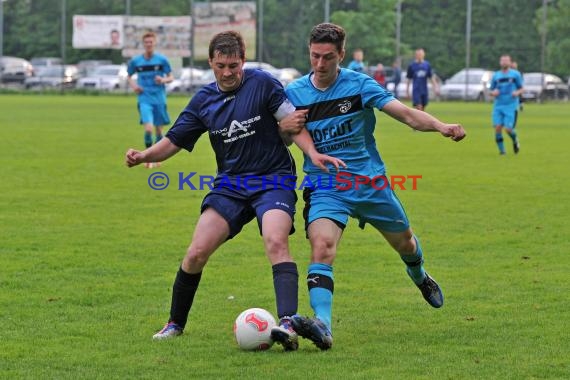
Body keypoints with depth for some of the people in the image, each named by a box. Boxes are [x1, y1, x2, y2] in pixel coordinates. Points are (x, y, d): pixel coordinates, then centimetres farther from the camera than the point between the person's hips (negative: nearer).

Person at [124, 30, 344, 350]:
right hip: (230, 184, 4)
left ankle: (288, 325, -38)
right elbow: (174, 142, 9)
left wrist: (312, 153, -23)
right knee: (196, 253, -6)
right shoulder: (204, 101, 5)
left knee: (276, 242, -29)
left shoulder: (263, 84, -7)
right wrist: (145, 156, -10)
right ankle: (175, 324, 16)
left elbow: (293, 122, -7)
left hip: (273, 179, -4)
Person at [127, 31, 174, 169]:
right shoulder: (135, 61, 3)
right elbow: (129, 76, 17)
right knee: (148, 129, -17)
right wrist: (133, 85, -3)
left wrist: (164, 80, -16)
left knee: (158, 130, 8)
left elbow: (171, 77, 6)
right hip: (144, 99, -1)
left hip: (159, 99, 1)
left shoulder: (162, 60, 0)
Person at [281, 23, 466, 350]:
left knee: (405, 242, 19)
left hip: (370, 182, 1)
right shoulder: (293, 94, -2)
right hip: (325, 187, -1)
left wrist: (441, 126, -33)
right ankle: (322, 326, -40)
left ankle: (420, 277, 57)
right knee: (321, 247, -27)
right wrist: (287, 130, -18)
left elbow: (405, 113, -16)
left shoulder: (360, 85, -8)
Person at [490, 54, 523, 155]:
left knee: (508, 128, -12)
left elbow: (521, 89, 7)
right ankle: (501, 149, 3)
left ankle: (515, 141, 21)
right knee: (498, 127, -11)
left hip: (511, 106, -3)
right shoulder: (496, 76, 10)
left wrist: (517, 92, -15)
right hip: (498, 106, 3)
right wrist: (493, 92, -8)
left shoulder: (516, 74, 3)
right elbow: (491, 91, 16)